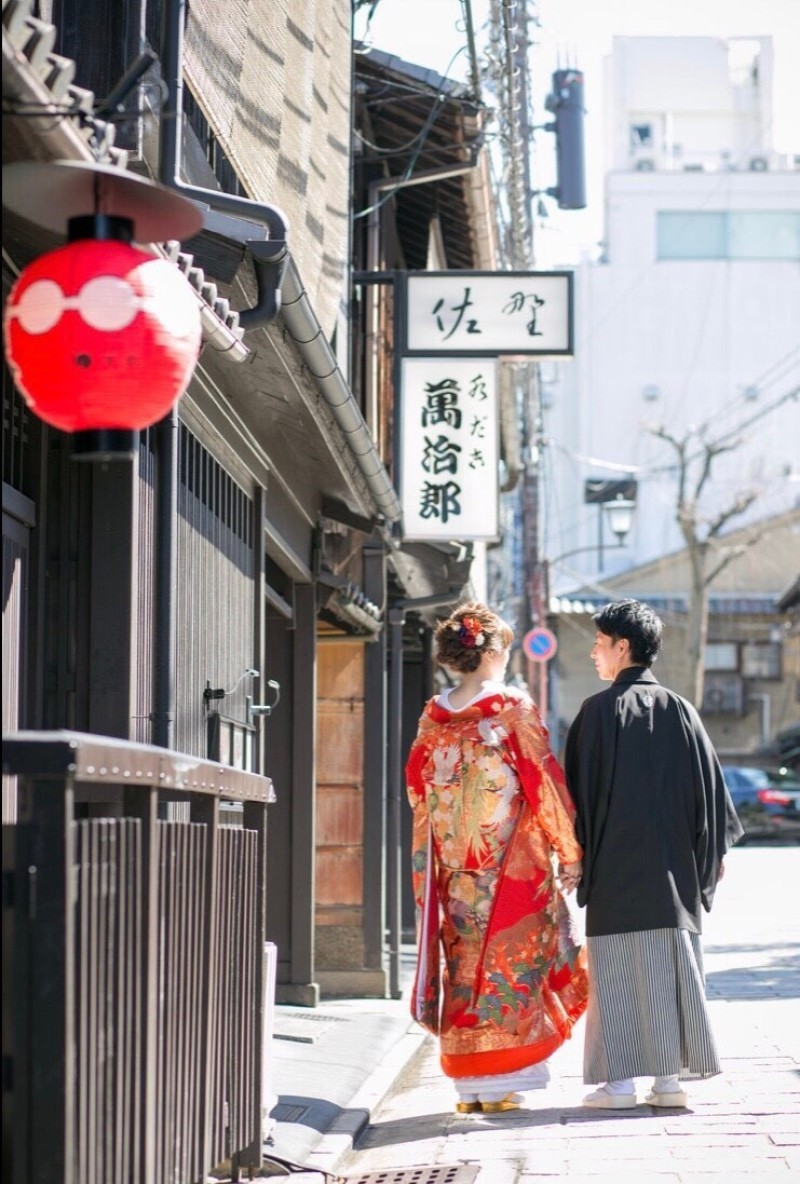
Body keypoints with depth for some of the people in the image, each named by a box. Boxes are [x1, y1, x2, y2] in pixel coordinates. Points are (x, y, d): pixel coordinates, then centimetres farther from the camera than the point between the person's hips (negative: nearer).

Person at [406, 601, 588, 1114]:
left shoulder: (434, 717, 4)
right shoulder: (514, 709, -9)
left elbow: (418, 791, 10)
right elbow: (545, 784, -8)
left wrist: (431, 870, 20)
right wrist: (570, 850, -1)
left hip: (455, 869, 4)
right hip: (513, 862, -4)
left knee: (464, 964, 9)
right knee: (508, 960, 2)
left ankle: (469, 1086, 13)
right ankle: (499, 1085, 1)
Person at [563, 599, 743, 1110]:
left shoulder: (599, 711, -8)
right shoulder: (679, 710, 3)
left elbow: (580, 788, -6)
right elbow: (708, 784, 6)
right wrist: (712, 852, 14)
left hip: (615, 866, -3)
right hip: (672, 868, 4)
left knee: (617, 970, 1)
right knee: (671, 966, 7)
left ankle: (621, 1081, 0)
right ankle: (670, 1076, 6)